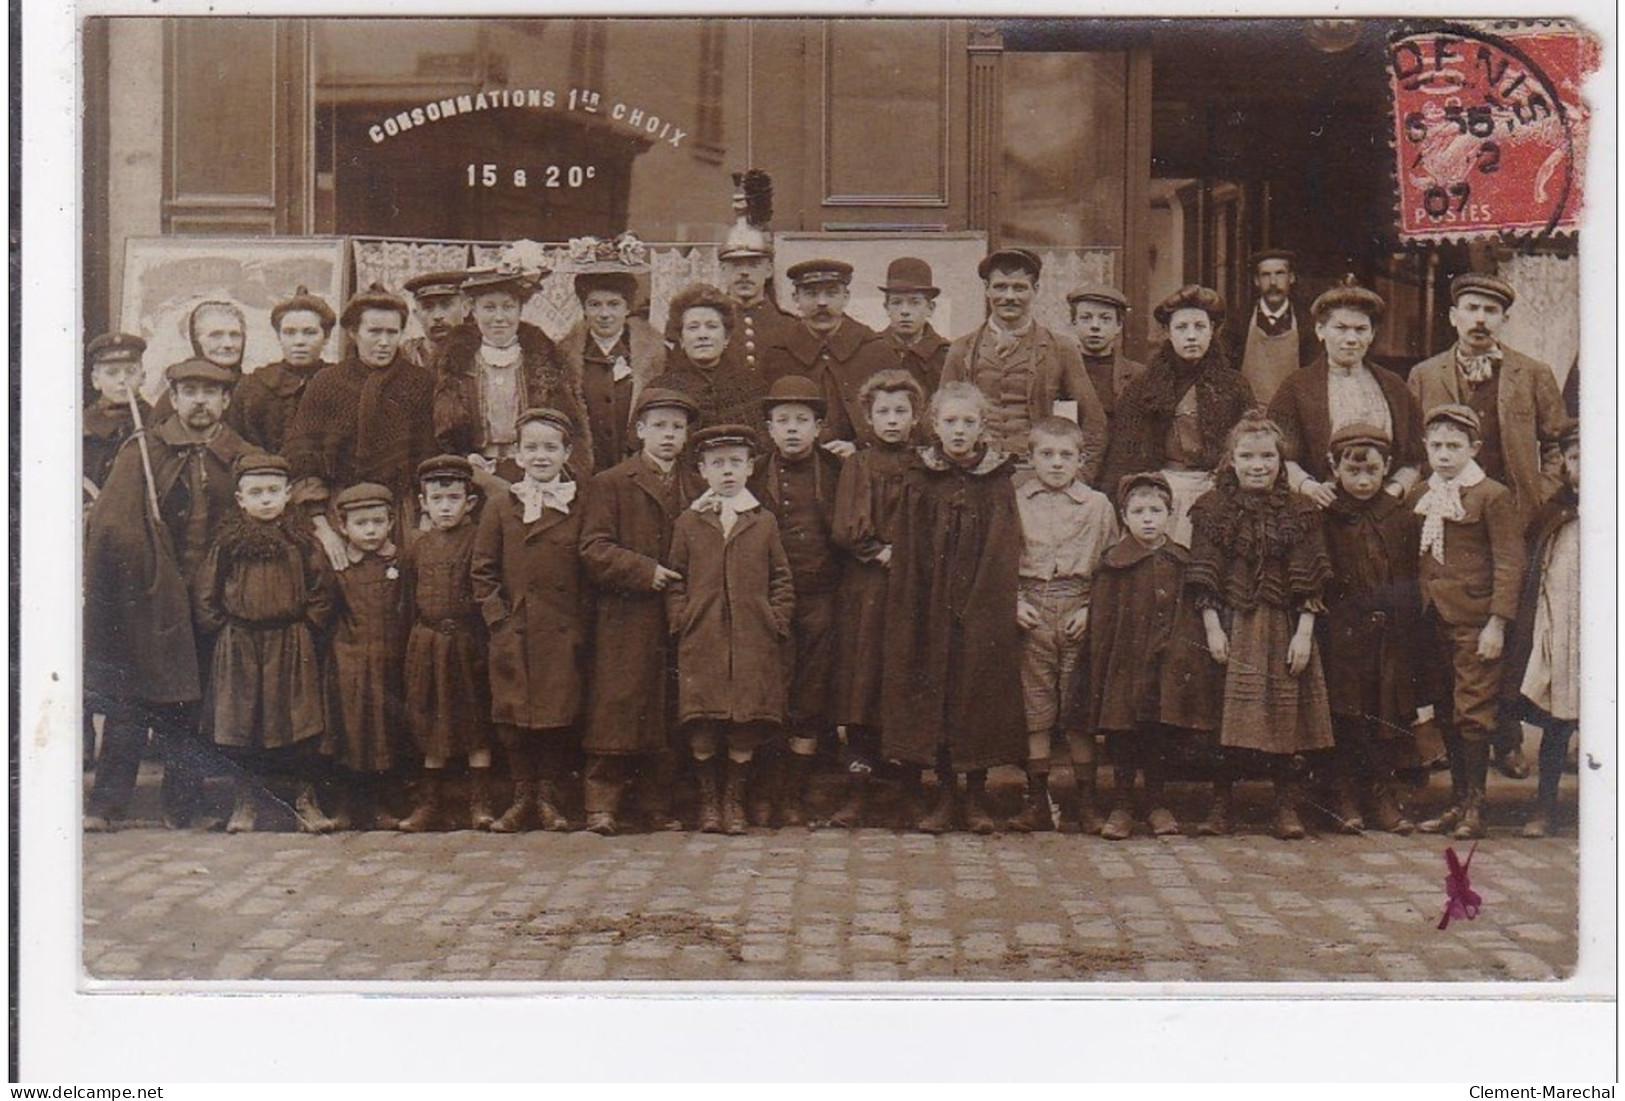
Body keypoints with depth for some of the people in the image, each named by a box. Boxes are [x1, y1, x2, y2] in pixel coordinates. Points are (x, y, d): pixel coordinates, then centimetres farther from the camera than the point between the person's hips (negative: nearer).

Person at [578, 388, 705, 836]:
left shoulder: (700, 488, 17)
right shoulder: (610, 483, 5)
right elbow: (594, 550, -5)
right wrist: (646, 571, -14)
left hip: (681, 622, 4)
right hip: (626, 621, -4)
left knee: (670, 716, 5)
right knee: (616, 713, -6)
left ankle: (658, 806, 12)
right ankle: (601, 805, -1)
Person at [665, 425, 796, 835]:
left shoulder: (764, 522, 9)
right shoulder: (687, 523, 8)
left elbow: (782, 580, 10)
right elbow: (675, 581, 9)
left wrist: (777, 621, 1)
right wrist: (680, 621, -1)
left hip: (754, 642, 0)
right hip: (701, 641, 0)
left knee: (747, 724, 2)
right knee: (701, 726, -1)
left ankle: (734, 797, 16)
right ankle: (708, 798, 14)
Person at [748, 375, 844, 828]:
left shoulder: (837, 472, 7)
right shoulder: (756, 476, 6)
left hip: (821, 599, 1)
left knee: (810, 703, 4)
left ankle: (795, 795, 13)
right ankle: (764, 795, 7)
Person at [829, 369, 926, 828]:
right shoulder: (857, 466, 8)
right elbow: (844, 529, -1)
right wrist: (881, 552, -11)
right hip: (865, 589, 0)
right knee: (863, 683, -2)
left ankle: (914, 789, 10)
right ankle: (857, 793, 2)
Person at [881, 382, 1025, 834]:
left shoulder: (998, 482, 3)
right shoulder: (919, 482, 5)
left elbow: (1006, 555, 0)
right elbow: (906, 555, 4)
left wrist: (987, 604, -10)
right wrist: (908, 615, -4)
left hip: (984, 607, -1)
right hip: (930, 608, 1)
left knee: (980, 693, 1)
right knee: (932, 694, 3)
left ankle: (977, 796, 13)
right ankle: (945, 793, 15)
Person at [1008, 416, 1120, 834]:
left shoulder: (1097, 505, 6)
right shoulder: (1015, 501, 7)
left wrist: (1091, 608, -6)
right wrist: (1014, 601, -6)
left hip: (1079, 611, 0)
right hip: (1030, 611, 1)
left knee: (1079, 706, 3)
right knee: (1034, 706, 3)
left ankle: (1087, 800, 11)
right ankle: (1037, 799, 10)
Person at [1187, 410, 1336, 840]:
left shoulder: (1298, 512, 5)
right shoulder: (1213, 509, 3)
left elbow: (1309, 583, 2)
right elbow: (1204, 580, 0)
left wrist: (1304, 633, -6)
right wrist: (1212, 629, -8)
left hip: (1282, 629, 1)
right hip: (1231, 627, -1)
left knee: (1284, 713, 1)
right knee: (1227, 716, -2)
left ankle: (1287, 805, 10)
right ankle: (1220, 802, 8)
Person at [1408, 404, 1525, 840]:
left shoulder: (1493, 496, -7)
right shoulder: (1417, 497, 11)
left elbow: (1509, 564, -9)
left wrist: (1497, 623, -14)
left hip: (1474, 621, -6)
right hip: (1431, 620, 6)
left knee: (1473, 713, -3)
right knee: (1446, 714, 12)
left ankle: (1475, 806, 6)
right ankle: (1457, 800, 21)